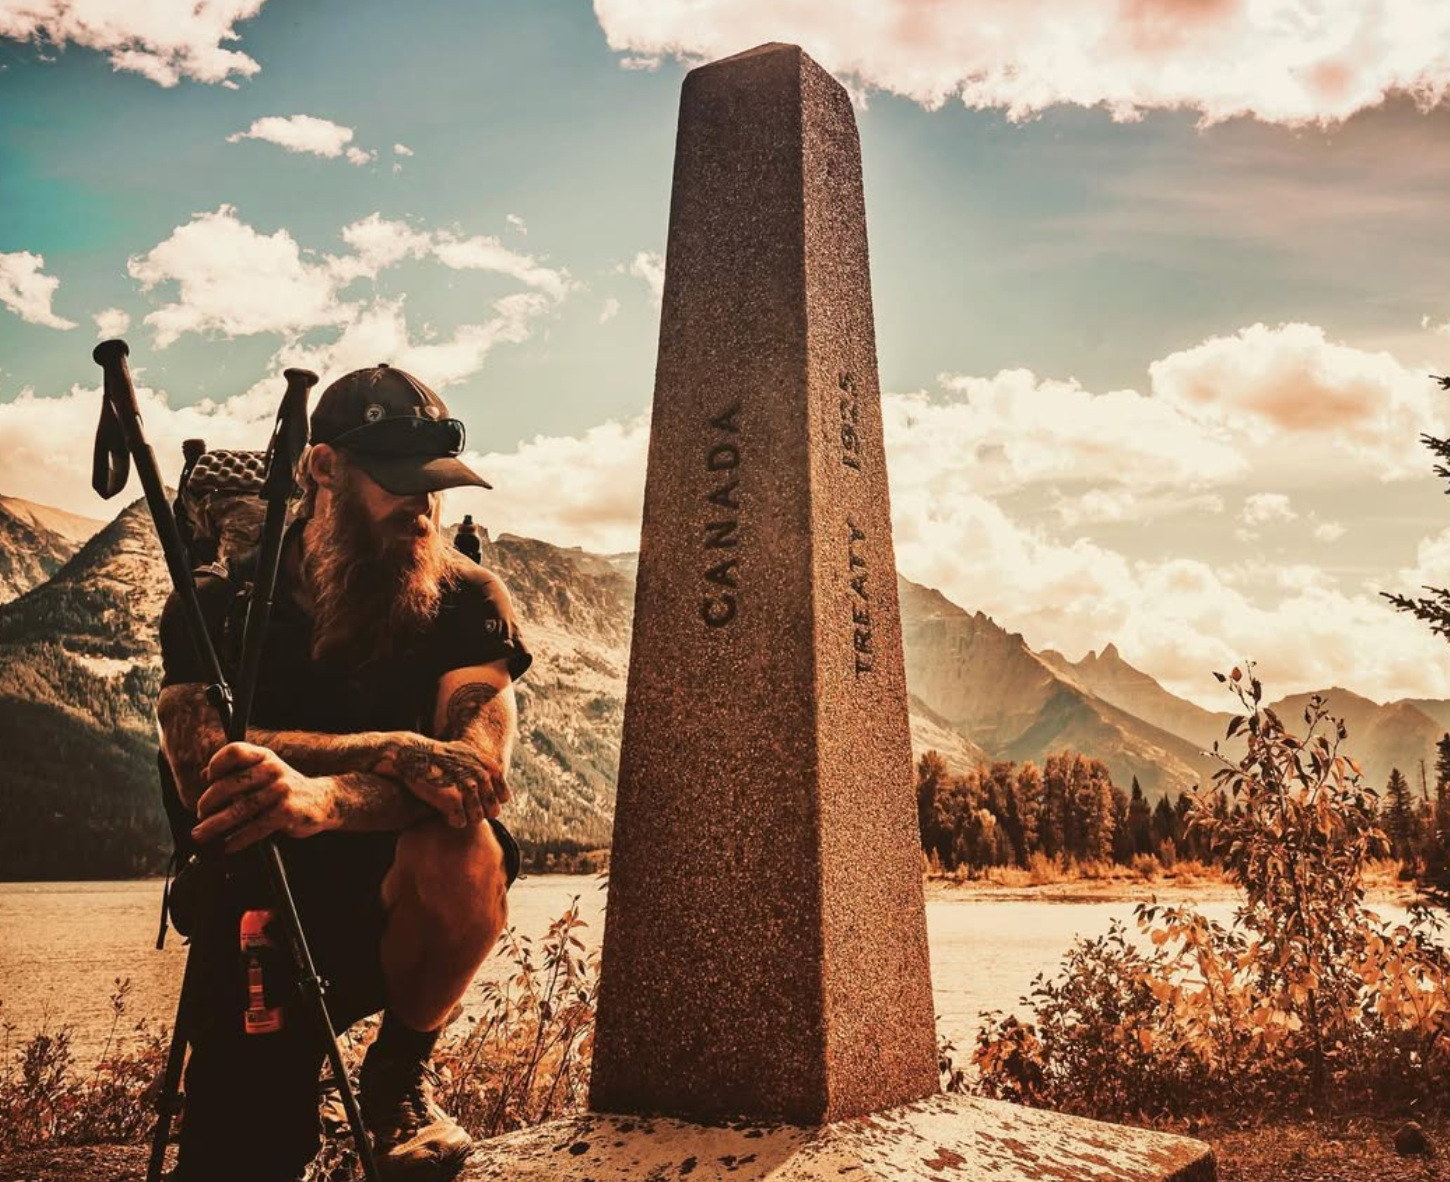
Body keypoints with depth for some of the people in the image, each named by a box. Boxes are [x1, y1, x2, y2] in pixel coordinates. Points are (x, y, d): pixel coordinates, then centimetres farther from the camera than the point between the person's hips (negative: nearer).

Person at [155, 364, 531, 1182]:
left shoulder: (466, 602, -9)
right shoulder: (218, 606, -4)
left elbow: (484, 769, -25)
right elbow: (204, 761, -22)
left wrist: (323, 796, -44)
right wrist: (388, 753, -35)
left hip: (403, 913, 0)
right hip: (256, 933, 1)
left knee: (463, 850, -33)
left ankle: (403, 1070, -4)